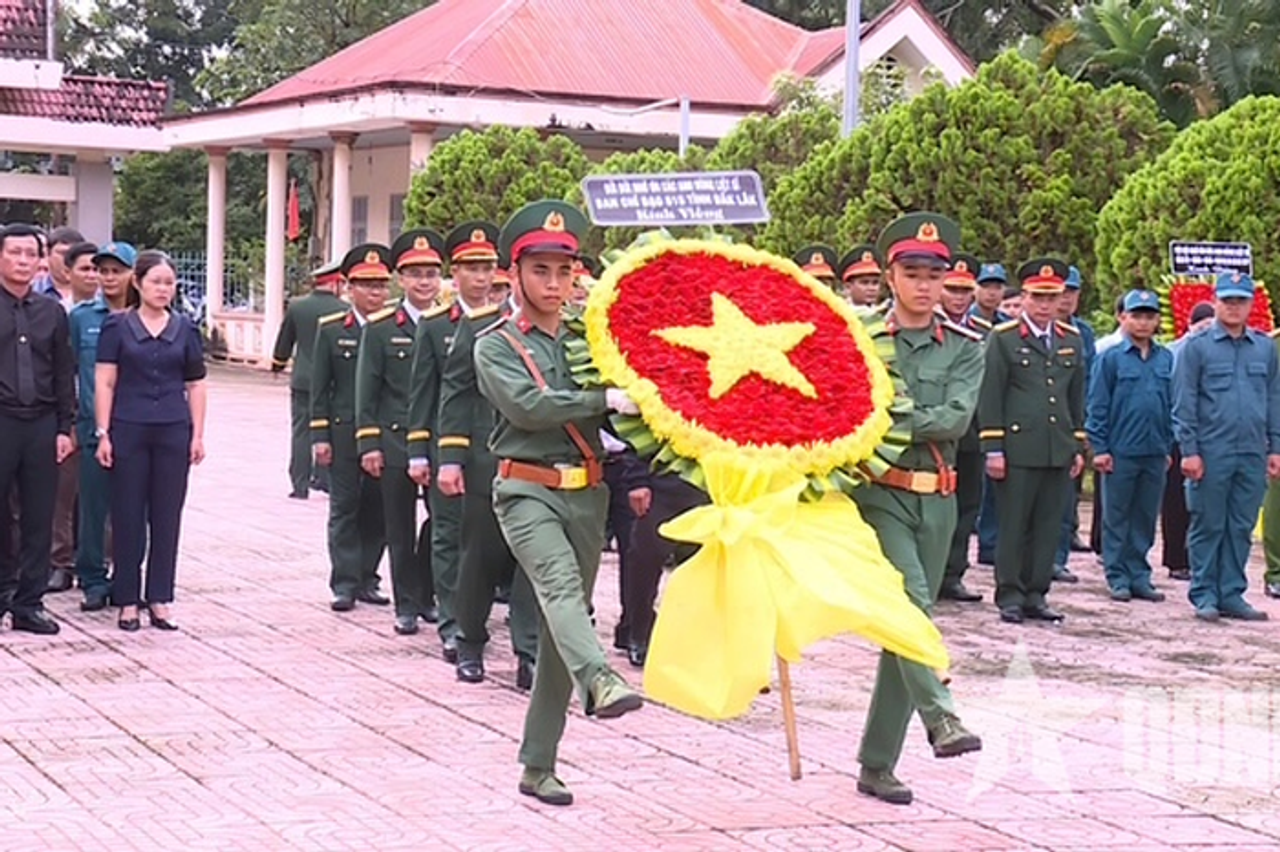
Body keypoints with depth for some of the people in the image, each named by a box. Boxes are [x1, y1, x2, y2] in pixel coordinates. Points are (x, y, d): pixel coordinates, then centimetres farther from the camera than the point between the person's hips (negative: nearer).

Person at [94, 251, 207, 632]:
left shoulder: (185, 329, 8)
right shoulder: (117, 326, 1)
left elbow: (195, 386, 10)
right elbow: (104, 382, -1)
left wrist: (198, 435, 4)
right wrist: (103, 433, -6)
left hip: (173, 430, 2)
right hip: (128, 429, -2)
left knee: (167, 516, 4)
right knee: (128, 516, 2)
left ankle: (160, 599, 11)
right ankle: (127, 600, 9)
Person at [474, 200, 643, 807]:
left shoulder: (587, 343, 16)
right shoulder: (495, 346, 3)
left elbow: (622, 415, 18)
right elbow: (526, 406, -13)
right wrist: (604, 399, -19)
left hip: (586, 494, 4)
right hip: (527, 490, -4)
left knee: (560, 626, 5)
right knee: (560, 584, -30)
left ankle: (538, 765, 12)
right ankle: (600, 681, -56)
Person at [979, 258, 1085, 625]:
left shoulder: (1071, 340, 14)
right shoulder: (1003, 338, -1)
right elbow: (990, 398, -3)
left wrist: (1078, 447, 16)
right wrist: (993, 449, -8)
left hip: (1058, 452, 5)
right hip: (1018, 449, -4)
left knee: (1048, 527, 7)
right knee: (1013, 526, 0)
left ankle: (1035, 595, 14)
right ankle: (1010, 596, 7)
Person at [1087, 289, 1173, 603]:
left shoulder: (1167, 360, 7)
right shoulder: (1110, 358, -3)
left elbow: (1173, 406, 13)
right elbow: (1097, 406, -3)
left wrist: (1169, 447, 10)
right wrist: (1099, 448, -8)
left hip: (1155, 453, 4)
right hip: (1120, 453, -4)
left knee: (1145, 518, 9)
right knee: (1117, 517, 4)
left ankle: (1139, 576, 17)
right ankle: (1118, 577, 11)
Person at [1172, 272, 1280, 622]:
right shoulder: (1195, 347, -1)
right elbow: (1183, 403, -3)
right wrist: (1189, 450, -9)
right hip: (1210, 454, -4)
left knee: (1241, 528, 7)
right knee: (1208, 527, 2)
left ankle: (1232, 594, 15)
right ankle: (1204, 596, 9)